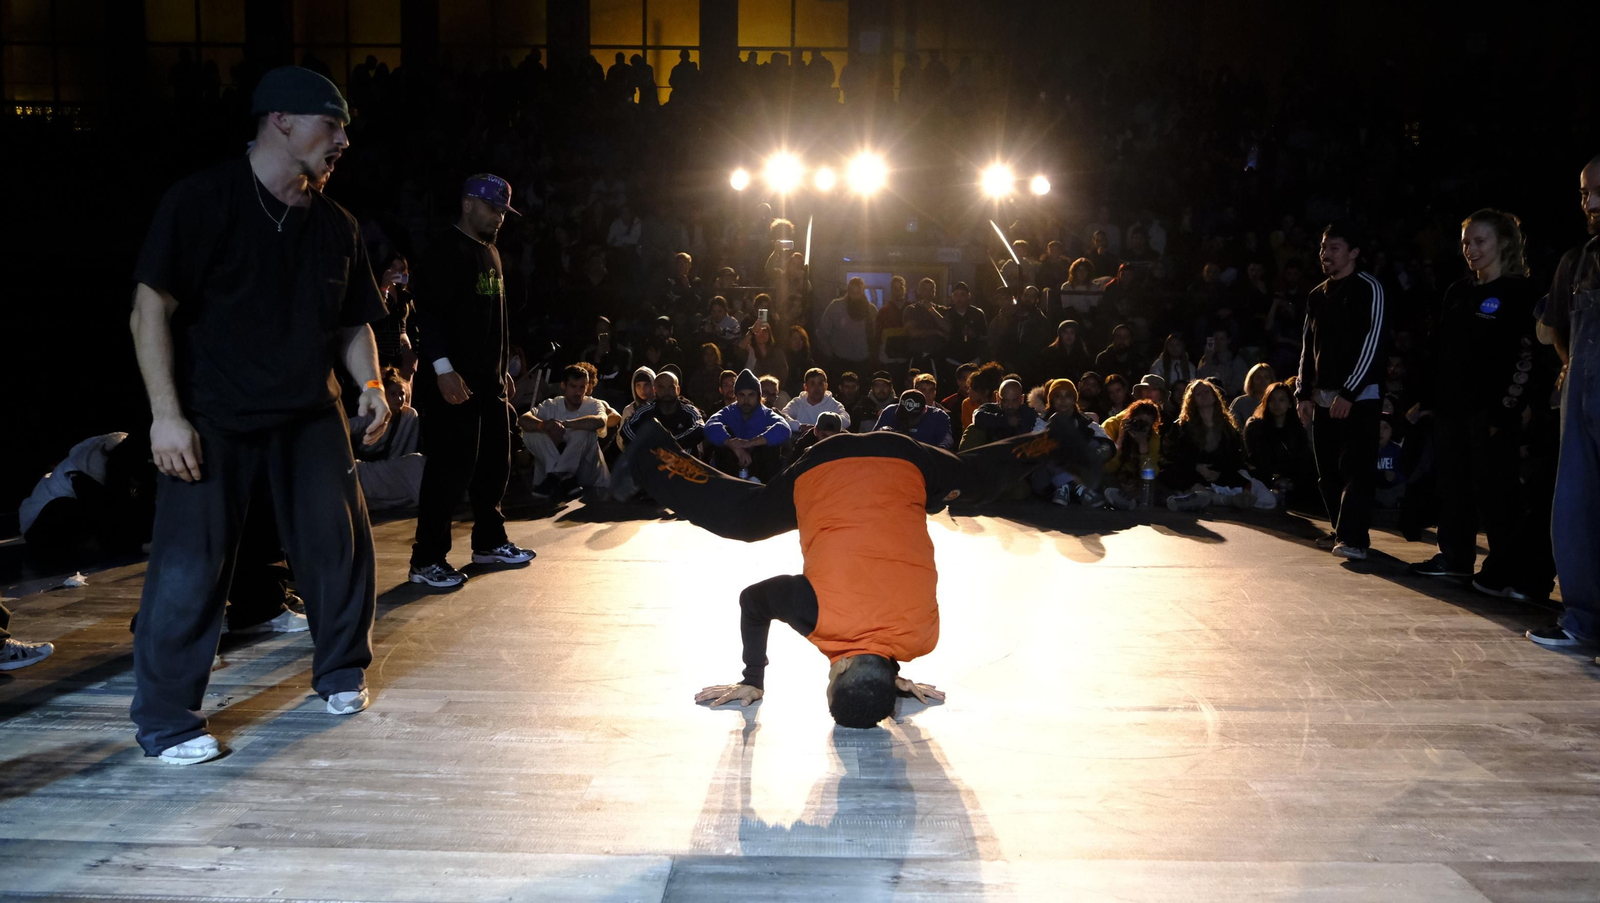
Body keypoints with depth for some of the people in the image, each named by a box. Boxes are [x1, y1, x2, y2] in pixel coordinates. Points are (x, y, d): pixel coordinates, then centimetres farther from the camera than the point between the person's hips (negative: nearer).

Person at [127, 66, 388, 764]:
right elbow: (151, 312, -12)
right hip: (212, 417, -5)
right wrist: (166, 414, -19)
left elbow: (354, 322, 18)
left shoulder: (335, 226, 8)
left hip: (309, 412, 5)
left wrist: (369, 384, -1)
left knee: (340, 540, 5)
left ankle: (341, 672, 26)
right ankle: (165, 718, 6)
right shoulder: (203, 201, -9)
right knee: (190, 563, -7)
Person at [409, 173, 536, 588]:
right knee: (451, 467, -8)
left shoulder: (490, 253, 18)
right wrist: (443, 369, -24)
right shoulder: (446, 251, -10)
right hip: (454, 382, -9)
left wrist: (504, 369, 22)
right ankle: (427, 560, -2)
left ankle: (489, 541, 27)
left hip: (490, 380, 9)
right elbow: (428, 313, -18)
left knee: (495, 462, 14)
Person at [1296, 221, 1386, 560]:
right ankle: (1341, 531, 17)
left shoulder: (1369, 288, -6)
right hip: (1322, 398, 7)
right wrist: (1304, 393, 8)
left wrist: (1349, 392, -18)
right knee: (1328, 471, 7)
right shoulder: (1317, 295, 14)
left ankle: (1354, 538, -14)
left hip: (1359, 396, -6)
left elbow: (1371, 343, -13)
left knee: (1356, 467, -11)